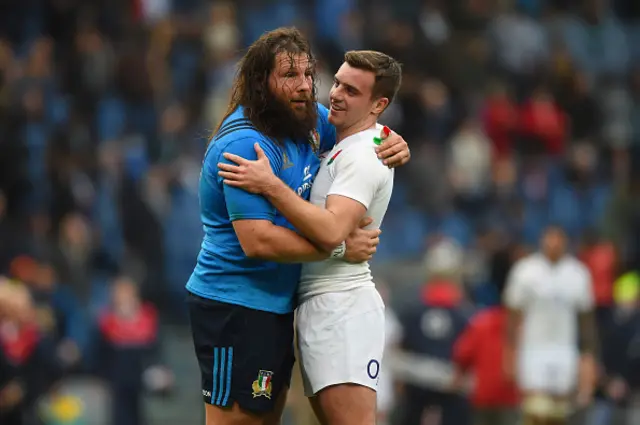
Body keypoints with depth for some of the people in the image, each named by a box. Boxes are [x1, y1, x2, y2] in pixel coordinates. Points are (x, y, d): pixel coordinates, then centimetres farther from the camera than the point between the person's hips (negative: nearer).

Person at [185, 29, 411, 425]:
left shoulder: (308, 118, 4)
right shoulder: (246, 144, -22)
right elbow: (257, 240, -28)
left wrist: (393, 143, 0)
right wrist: (341, 247, -22)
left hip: (276, 303, 9)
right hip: (236, 307, -9)